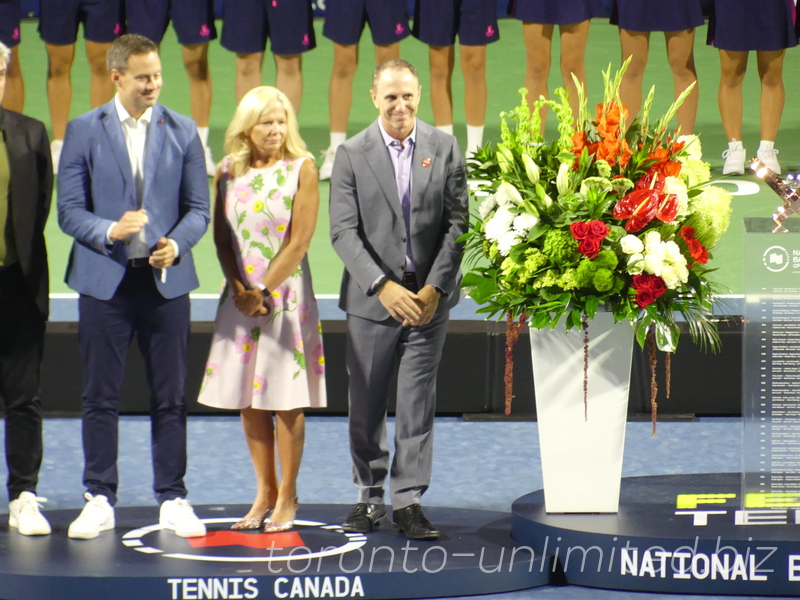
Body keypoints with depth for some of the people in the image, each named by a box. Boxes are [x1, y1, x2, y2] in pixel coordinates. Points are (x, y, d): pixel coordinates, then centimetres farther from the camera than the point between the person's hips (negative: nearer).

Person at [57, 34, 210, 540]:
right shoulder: (84, 131, 1)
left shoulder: (182, 132, 6)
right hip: (104, 280, -1)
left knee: (170, 397, 4)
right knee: (101, 397, 3)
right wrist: (110, 232, -19)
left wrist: (176, 245, -13)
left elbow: (198, 209, 6)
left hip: (166, 279, 1)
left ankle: (173, 499, 12)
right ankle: (100, 500, 11)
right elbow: (69, 210, -1)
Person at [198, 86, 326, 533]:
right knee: (247, 399, 6)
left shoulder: (302, 169, -4)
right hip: (241, 294, 4)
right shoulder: (229, 172, 6)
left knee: (286, 399, -1)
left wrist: (264, 290, -11)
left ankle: (287, 496, 7)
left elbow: (299, 241, -8)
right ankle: (265, 493, 16)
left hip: (286, 294, -4)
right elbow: (222, 236, 4)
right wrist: (241, 291, -8)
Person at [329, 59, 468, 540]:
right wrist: (383, 287, -17)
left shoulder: (445, 148, 2)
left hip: (429, 297, 0)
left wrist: (435, 288, -10)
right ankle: (370, 496, 20)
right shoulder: (352, 154, -2)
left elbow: (458, 223, 1)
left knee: (418, 402, 0)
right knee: (367, 403, 6)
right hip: (372, 299, 0)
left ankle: (408, 500, 5)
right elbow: (344, 231, -6)